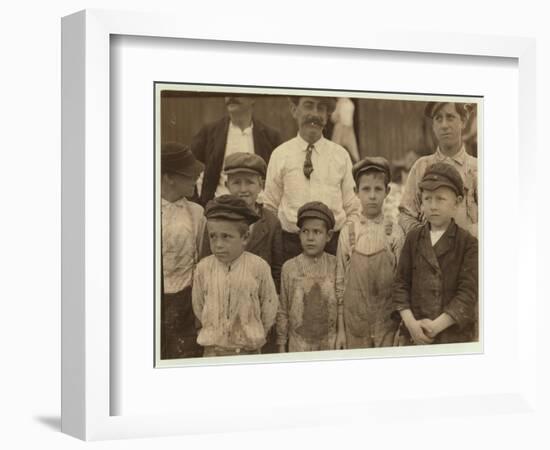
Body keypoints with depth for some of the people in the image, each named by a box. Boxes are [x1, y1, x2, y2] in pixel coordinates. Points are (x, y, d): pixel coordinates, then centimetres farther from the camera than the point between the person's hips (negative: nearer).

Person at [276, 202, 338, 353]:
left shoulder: (336, 265, -3)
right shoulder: (289, 267, -5)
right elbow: (283, 310, 1)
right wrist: (281, 344, 3)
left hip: (330, 342, 1)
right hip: (299, 343, -1)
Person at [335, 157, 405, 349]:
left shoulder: (394, 232, -2)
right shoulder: (348, 232, 0)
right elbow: (340, 281, 2)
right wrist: (340, 329, 2)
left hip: (387, 319, 0)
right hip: (355, 317, 1)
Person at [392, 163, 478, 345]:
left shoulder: (468, 243, -3)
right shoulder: (413, 238, 7)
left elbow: (468, 292, -9)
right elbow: (401, 283, 4)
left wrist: (437, 325, -16)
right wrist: (410, 322, -10)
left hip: (456, 334, -2)